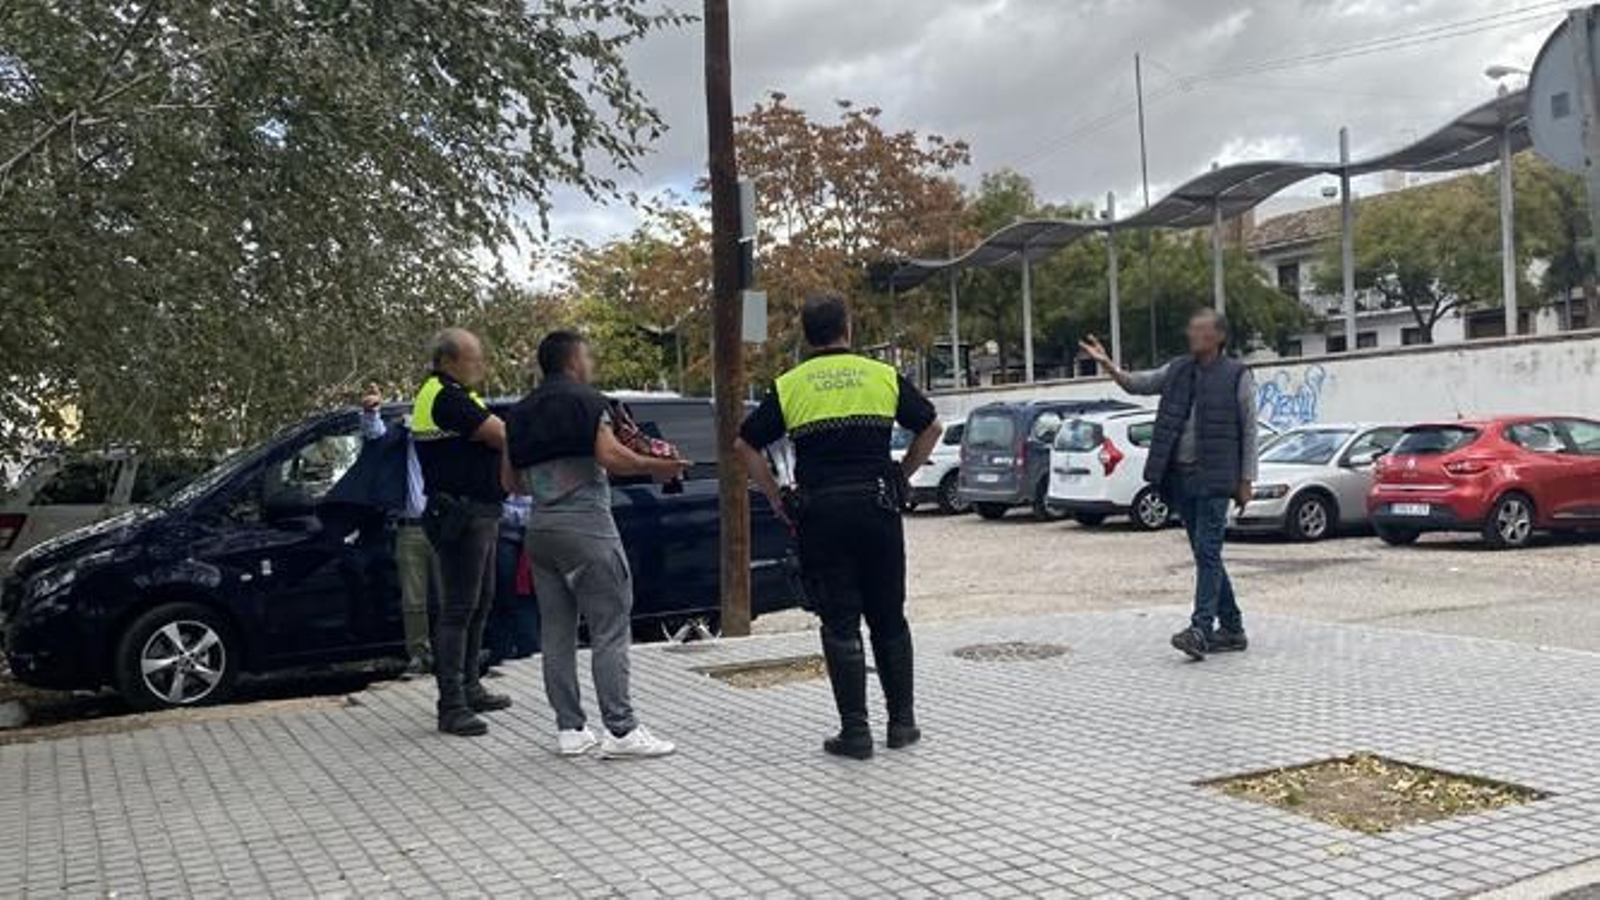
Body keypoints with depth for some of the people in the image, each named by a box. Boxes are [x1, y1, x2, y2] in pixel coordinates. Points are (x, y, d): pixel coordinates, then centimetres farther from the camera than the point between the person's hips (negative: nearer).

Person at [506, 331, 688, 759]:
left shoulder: (521, 412, 15)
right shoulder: (585, 400, -5)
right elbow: (610, 455, -17)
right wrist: (657, 467, -6)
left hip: (540, 528, 7)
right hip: (586, 524, -7)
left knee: (556, 632, 9)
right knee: (610, 630, -5)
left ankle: (568, 729, 11)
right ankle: (620, 730, -7)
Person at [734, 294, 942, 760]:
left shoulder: (788, 386, 3)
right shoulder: (884, 376, 5)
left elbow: (745, 445, 2)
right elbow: (931, 427, 10)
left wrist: (778, 500, 6)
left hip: (820, 513, -1)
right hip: (877, 506, 1)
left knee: (840, 625, 4)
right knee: (889, 619, 13)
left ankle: (855, 731, 5)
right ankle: (902, 721, 18)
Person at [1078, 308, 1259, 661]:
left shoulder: (1237, 376, -3)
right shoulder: (1178, 370, 13)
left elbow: (1249, 431, -3)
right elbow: (1139, 383, 9)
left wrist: (1246, 480, -6)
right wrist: (1109, 366, -10)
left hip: (1214, 478, -6)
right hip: (1180, 476, 6)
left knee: (1207, 552, -12)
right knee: (1206, 555, 11)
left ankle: (1201, 629, -16)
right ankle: (1232, 629, 20)